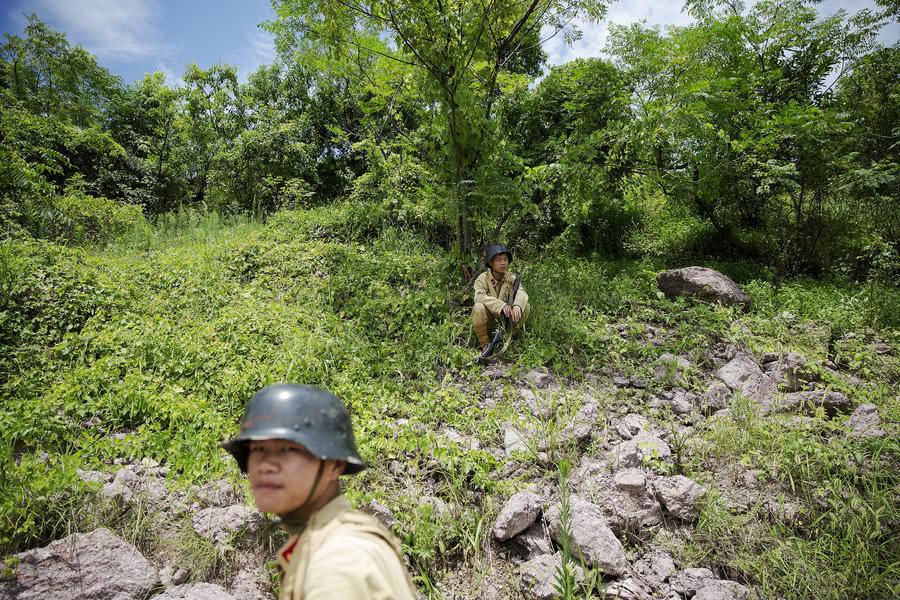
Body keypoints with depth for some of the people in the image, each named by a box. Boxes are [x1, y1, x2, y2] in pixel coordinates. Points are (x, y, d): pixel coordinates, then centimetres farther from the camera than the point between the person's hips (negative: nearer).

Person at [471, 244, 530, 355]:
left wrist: (517, 305, -47)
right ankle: (485, 345, -14)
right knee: (478, 307, -33)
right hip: (487, 321, -2)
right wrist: (501, 305, -45)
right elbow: (479, 297, -30)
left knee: (526, 307, -20)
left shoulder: (512, 278, -3)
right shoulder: (482, 279, -10)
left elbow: (521, 292, -23)